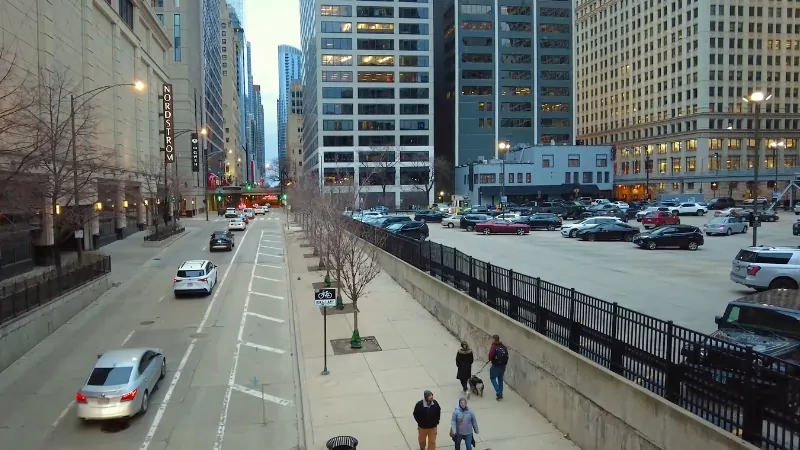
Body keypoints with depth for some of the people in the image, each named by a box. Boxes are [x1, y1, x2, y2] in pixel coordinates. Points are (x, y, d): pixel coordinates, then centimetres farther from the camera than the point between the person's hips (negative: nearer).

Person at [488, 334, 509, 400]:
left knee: (493, 378, 9)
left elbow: (491, 355, -22)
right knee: (500, 379, 18)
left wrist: (490, 359, 0)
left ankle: (498, 392, -4)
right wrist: (504, 363, 17)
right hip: (503, 366, 6)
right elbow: (507, 356, 7)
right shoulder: (504, 347, 5)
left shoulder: (493, 347, -15)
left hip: (496, 365, -6)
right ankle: (500, 394, 22)